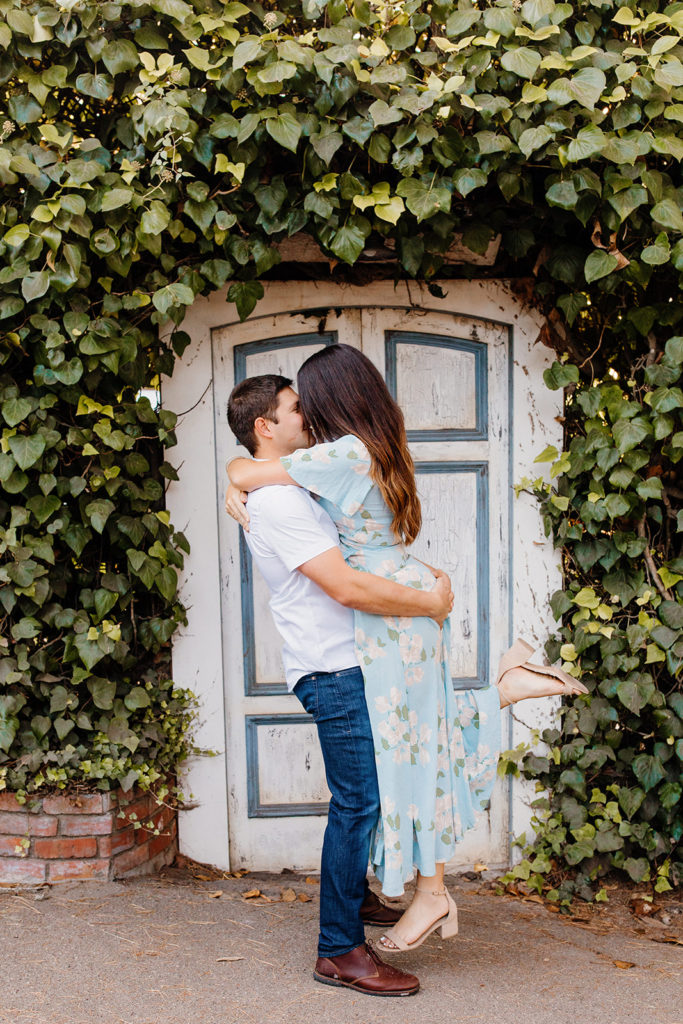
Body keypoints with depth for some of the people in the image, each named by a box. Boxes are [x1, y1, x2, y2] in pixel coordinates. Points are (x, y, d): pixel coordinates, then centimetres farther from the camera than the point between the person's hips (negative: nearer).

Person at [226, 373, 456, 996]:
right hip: (333, 670, -11)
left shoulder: (291, 492, 17)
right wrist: (430, 601, -15)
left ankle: (354, 894, 39)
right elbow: (346, 587, -25)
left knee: (361, 796, 22)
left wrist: (424, 583, 14)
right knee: (358, 801, -7)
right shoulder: (275, 498, -18)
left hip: (346, 667, 11)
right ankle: (340, 951, 2)